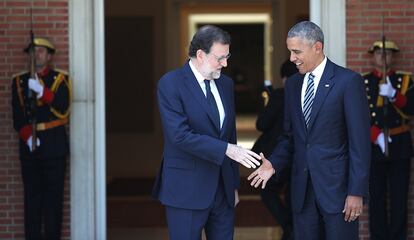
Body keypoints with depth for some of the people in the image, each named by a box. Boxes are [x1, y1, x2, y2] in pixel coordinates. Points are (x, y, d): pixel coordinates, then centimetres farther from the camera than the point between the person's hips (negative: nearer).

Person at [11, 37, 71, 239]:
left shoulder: (60, 79, 6)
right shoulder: (19, 81, 10)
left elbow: (63, 109, -9)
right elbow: (17, 115, 2)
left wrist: (42, 91, -20)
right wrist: (27, 136, -13)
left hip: (54, 145, -1)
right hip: (29, 145, 2)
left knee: (54, 193, -2)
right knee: (32, 194, 1)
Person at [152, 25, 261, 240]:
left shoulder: (226, 84, 11)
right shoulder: (171, 84, -10)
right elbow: (180, 135, -20)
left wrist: (234, 185, 16)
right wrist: (227, 149, -24)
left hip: (223, 189, 6)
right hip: (187, 190, -6)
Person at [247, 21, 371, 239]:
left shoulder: (348, 81, -7)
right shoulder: (292, 84, 12)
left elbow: (360, 141, -10)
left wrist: (357, 191, -14)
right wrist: (274, 164, 0)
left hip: (337, 186, -5)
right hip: (302, 188, 6)